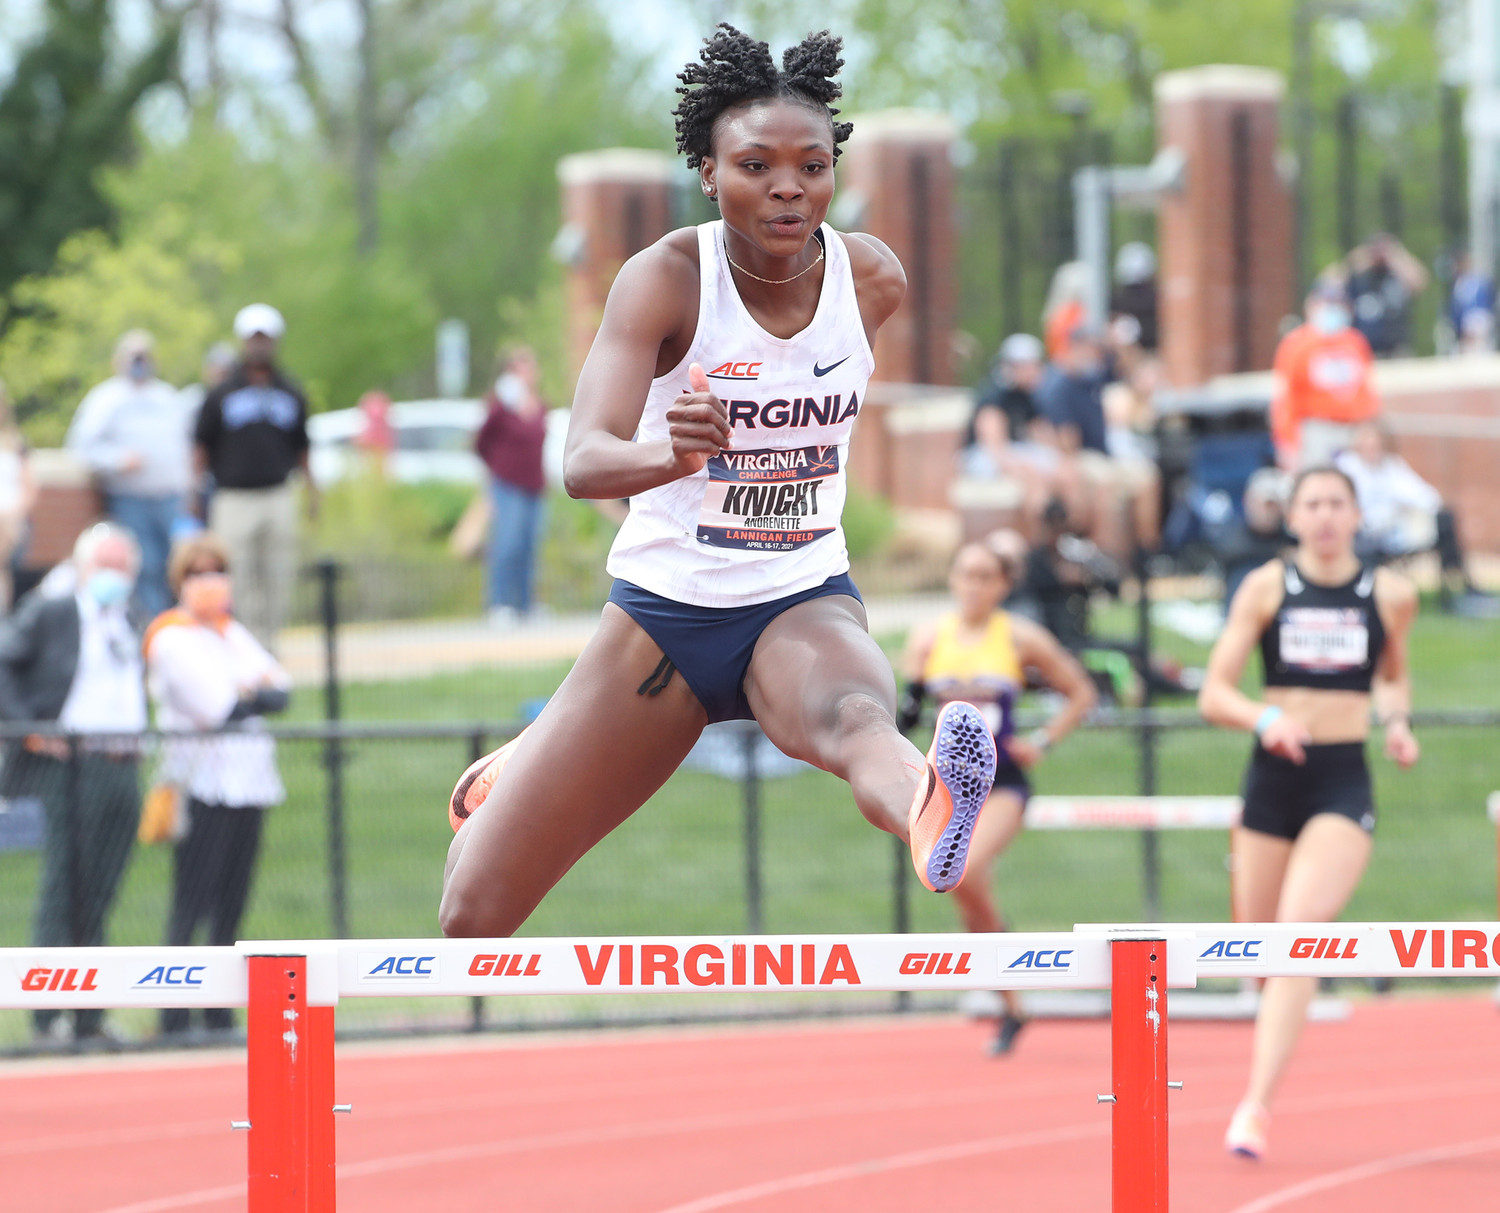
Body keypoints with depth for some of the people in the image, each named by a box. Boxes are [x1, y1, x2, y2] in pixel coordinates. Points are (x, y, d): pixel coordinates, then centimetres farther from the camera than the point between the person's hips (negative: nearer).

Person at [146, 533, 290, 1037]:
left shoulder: (234, 633, 19)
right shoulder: (173, 638, -6)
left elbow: (280, 691, 10)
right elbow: (218, 707, -15)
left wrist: (246, 693, -9)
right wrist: (257, 693, 1)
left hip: (248, 784, 7)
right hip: (202, 783, -7)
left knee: (231, 906, 6)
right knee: (192, 906, -10)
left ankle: (220, 1018, 10)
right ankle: (175, 1020, -10)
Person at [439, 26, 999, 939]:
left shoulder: (876, 281, -6)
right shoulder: (666, 279, -17)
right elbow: (583, 462, -32)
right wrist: (671, 456, -51)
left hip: (803, 605, 0)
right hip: (663, 613, 0)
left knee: (855, 716, -40)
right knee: (475, 915, 1)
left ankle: (929, 821, -79)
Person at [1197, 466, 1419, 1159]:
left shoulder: (1390, 595, 4)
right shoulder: (1266, 588, 1)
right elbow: (1214, 693, -2)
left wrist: (1397, 722, 4)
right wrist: (1264, 718, -21)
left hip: (1344, 785, -1)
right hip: (1273, 778, 2)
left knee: (1301, 928, -21)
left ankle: (1257, 1103, -26)